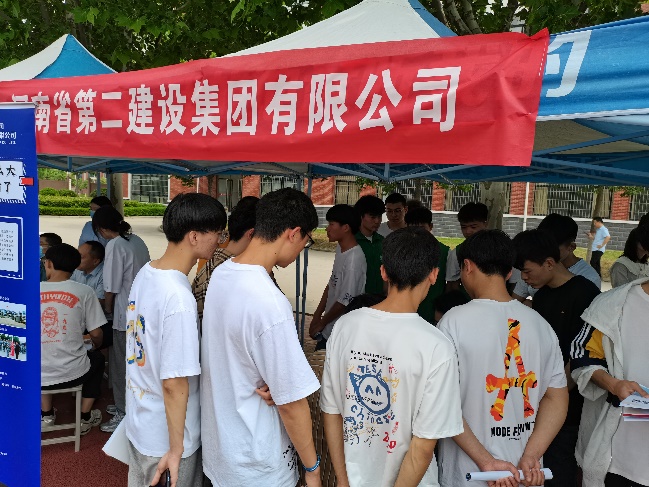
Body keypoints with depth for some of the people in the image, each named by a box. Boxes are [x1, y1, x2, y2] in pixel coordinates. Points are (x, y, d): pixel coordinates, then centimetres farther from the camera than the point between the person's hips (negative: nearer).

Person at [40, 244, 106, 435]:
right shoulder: (84, 292, -10)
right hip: (72, 373, -2)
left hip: (36, 376, 2)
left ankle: (46, 414, 37)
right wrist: (97, 346, 19)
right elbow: (96, 334, -5)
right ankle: (85, 418, 33)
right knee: (97, 358, 32)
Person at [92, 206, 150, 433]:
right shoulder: (137, 240, 6)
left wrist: (107, 308, 5)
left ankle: (124, 414, 18)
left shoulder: (115, 245, -16)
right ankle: (126, 404, 36)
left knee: (121, 365, 6)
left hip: (125, 315, -8)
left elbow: (112, 286, -14)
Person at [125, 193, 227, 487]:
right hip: (166, 439, -8)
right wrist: (177, 449, -17)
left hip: (137, 421, 8)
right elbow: (174, 384, -27)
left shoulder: (145, 272, -4)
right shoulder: (179, 299, -31)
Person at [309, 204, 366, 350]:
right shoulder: (340, 249, 4)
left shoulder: (354, 259, -24)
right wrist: (317, 316, 9)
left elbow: (345, 301, -21)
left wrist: (321, 323, -9)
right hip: (330, 327, 8)